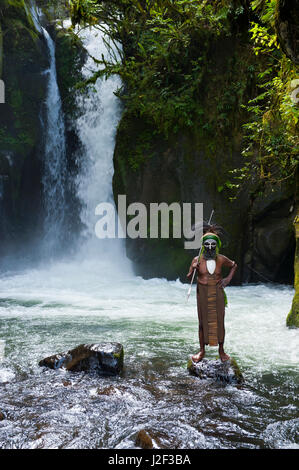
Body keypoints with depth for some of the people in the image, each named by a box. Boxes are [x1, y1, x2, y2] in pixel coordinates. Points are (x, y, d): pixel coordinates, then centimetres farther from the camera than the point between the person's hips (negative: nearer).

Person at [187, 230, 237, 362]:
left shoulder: (221, 259, -4)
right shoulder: (197, 260, -6)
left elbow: (234, 265, 16)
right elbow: (189, 277, -1)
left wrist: (229, 278, 3)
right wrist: (193, 269, -20)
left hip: (217, 293, 1)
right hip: (202, 293, 0)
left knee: (219, 321, 5)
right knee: (203, 322, 6)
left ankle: (221, 350, 21)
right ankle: (202, 350, 20)